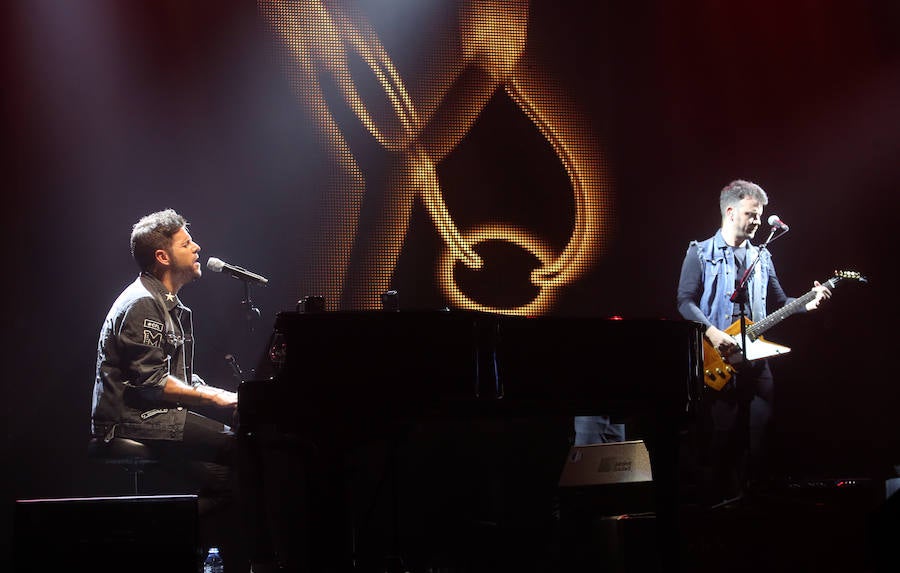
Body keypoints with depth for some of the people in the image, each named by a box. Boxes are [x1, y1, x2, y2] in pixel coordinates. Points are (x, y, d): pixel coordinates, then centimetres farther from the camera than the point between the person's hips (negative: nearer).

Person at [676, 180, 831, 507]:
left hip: (755, 360, 5)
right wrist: (712, 332, -19)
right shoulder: (701, 253, 1)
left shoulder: (762, 257, 17)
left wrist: (807, 304, -1)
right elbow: (685, 302, -6)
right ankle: (716, 510, 4)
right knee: (718, 440, -4)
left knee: (760, 439, 4)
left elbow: (778, 302, 18)